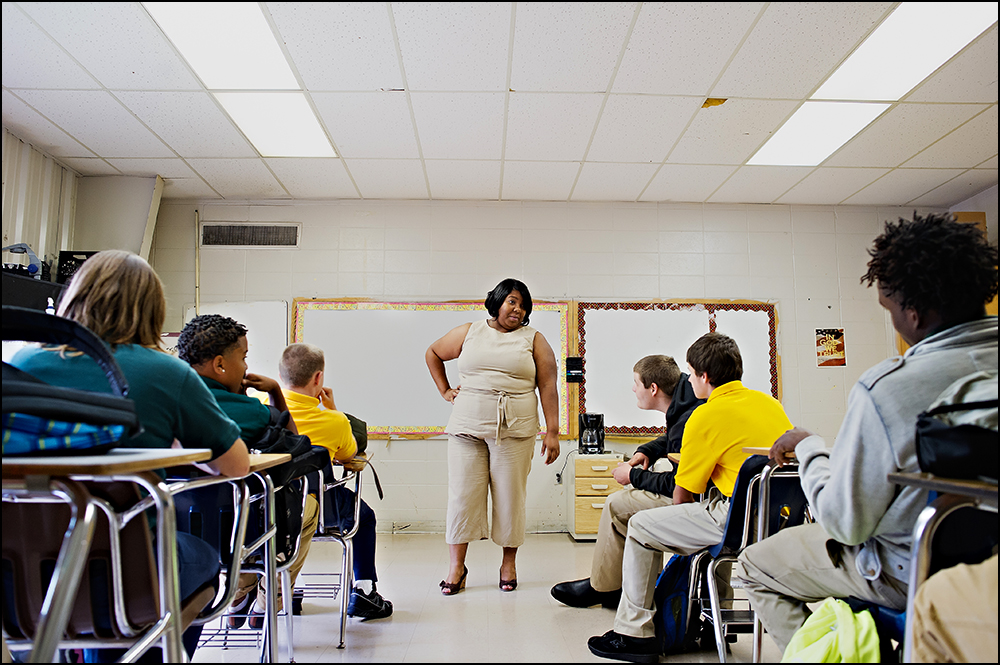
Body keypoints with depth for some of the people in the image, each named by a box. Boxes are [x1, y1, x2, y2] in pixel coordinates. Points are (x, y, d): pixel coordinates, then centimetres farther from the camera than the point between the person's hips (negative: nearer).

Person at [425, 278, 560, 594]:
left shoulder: (533, 339, 8)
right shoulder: (468, 333, 11)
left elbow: (547, 386, 3)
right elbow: (432, 353, 24)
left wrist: (552, 432, -3)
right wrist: (445, 390, 14)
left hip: (514, 429, -1)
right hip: (467, 426, 1)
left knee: (510, 495, 4)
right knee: (462, 493, 1)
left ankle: (509, 563, 20)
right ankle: (456, 565, 12)